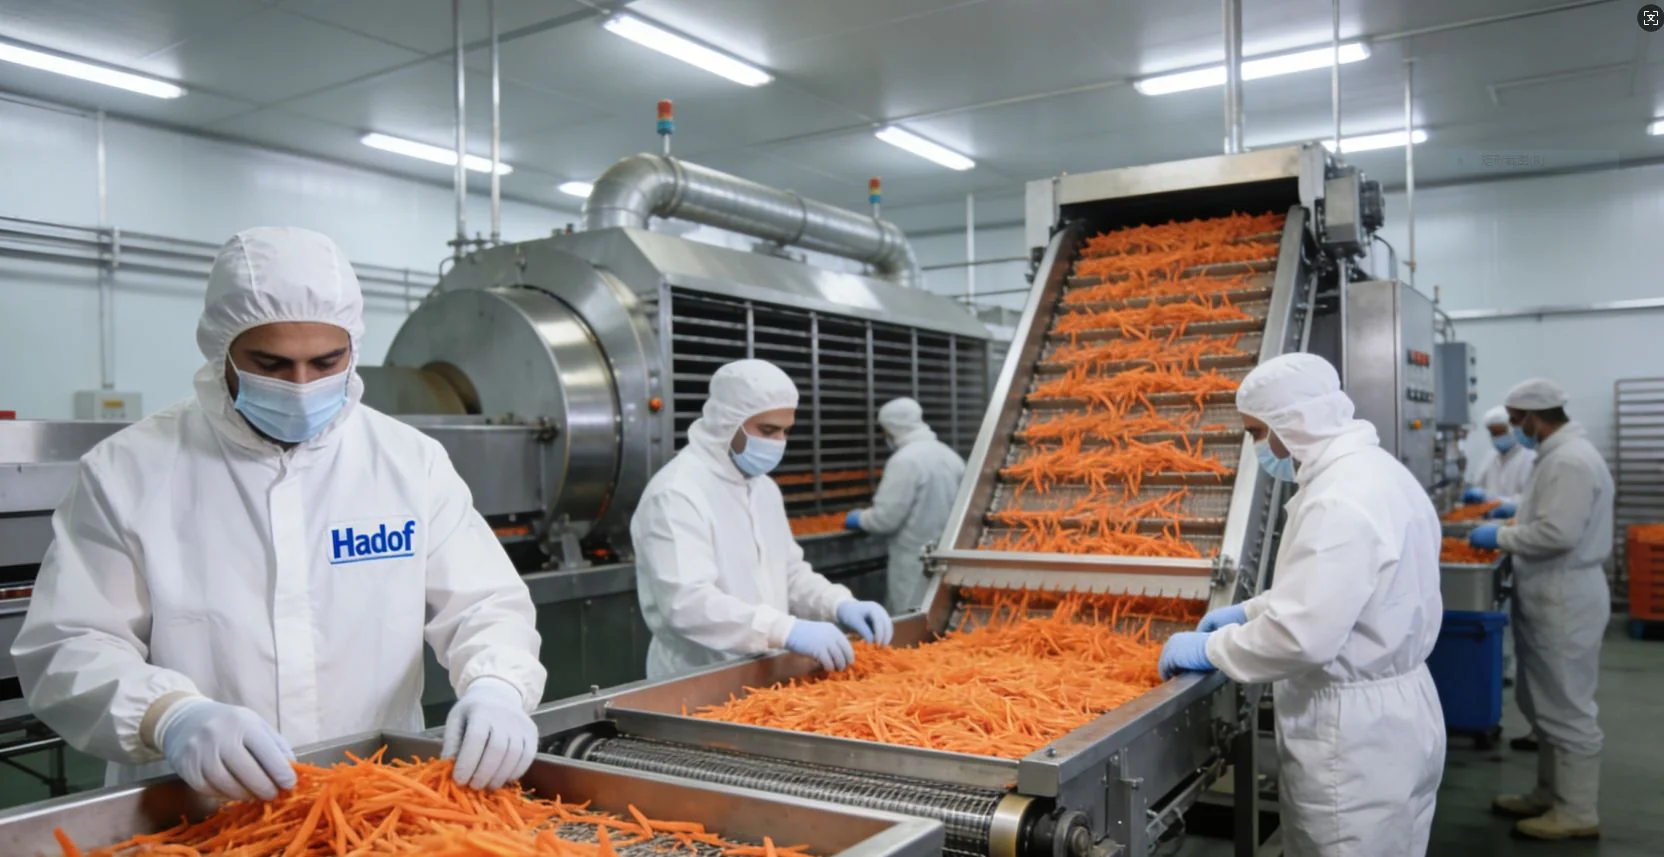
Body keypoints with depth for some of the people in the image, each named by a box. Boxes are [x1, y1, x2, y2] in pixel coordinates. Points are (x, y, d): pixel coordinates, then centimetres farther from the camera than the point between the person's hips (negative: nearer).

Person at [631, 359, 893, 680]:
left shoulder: (764, 487, 11)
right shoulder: (677, 493, -16)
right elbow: (686, 602, -27)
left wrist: (839, 604, -2)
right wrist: (787, 630, -34)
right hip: (698, 685, -7)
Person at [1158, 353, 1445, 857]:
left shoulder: (1341, 500, -25)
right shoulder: (1369, 471, 9)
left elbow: (1302, 637, -30)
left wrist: (1209, 649, -16)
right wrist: (1251, 611, 16)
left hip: (1356, 734, -10)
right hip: (1383, 717, 10)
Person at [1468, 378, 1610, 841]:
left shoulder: (1571, 460, -20)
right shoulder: (1560, 454, 13)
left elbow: (1557, 533, -27)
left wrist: (1500, 537, -15)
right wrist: (1515, 513, 15)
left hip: (1564, 599, -11)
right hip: (1551, 595, 11)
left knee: (1566, 707, -1)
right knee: (1544, 701, 18)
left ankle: (1578, 813, 10)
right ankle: (1550, 794, 30)